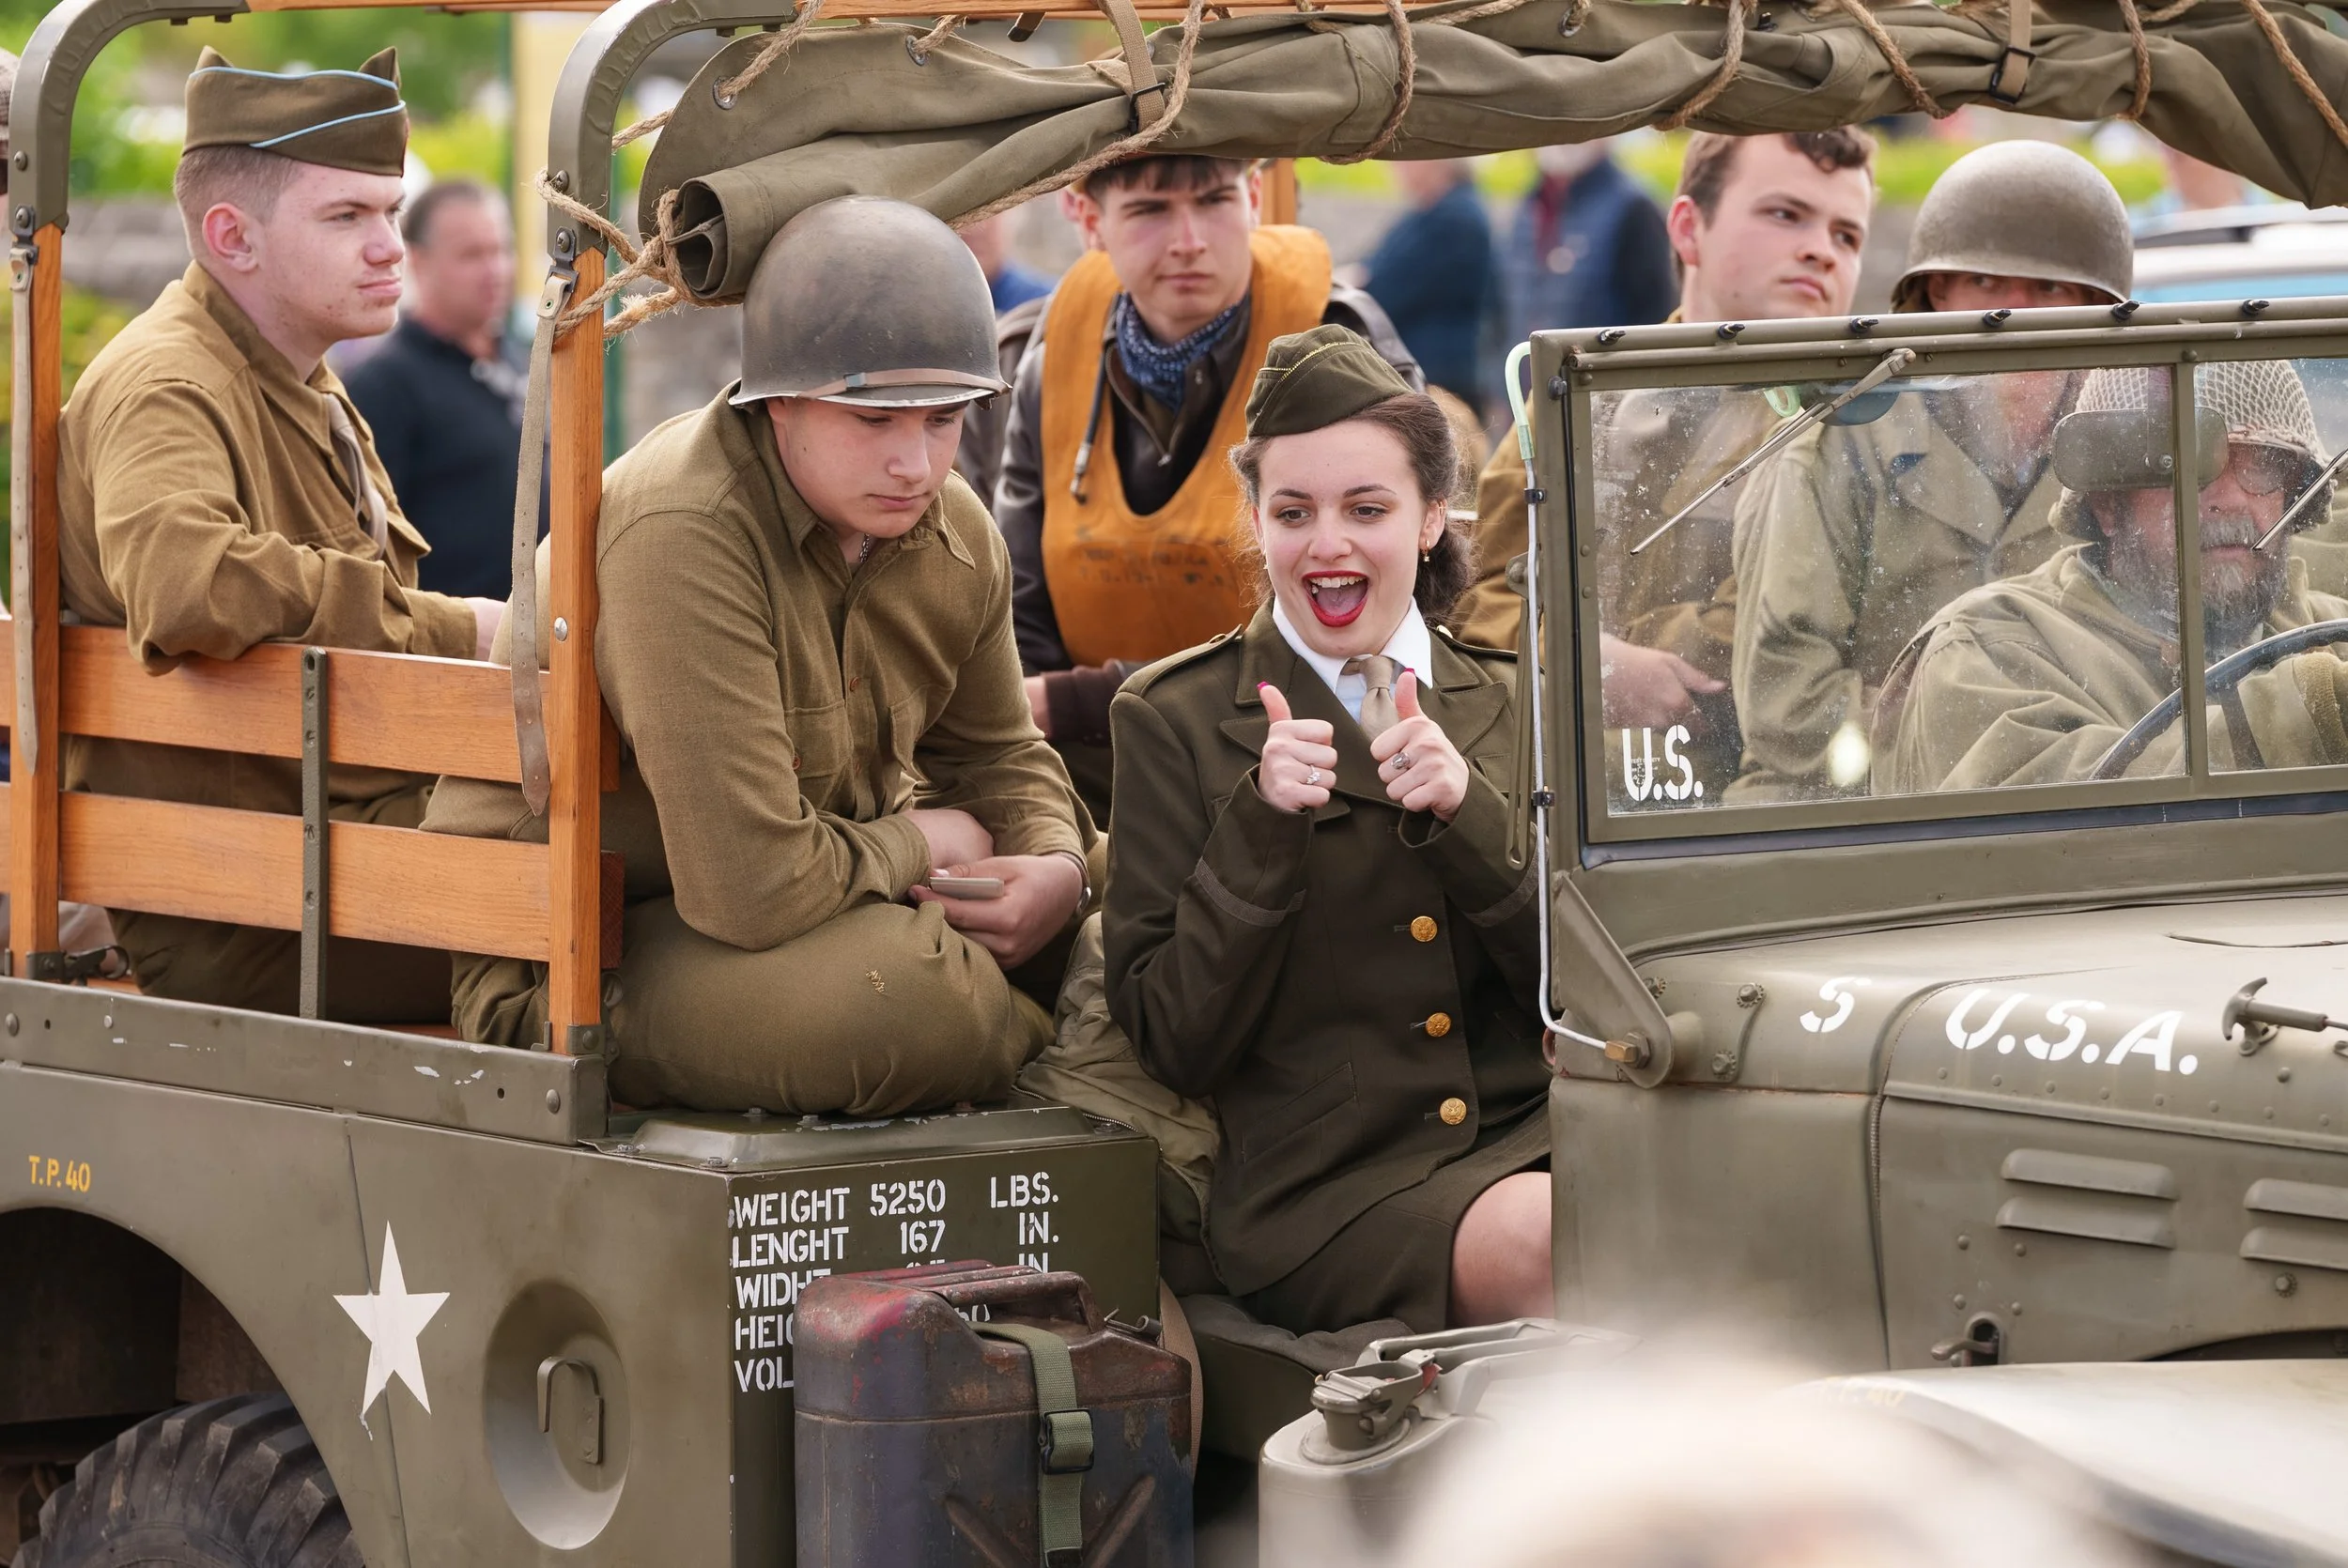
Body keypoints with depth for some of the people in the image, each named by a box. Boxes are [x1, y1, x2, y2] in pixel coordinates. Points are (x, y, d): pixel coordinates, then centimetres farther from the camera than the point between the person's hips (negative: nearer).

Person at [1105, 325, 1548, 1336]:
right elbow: (1176, 1045, -1)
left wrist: (1469, 813, -9)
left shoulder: (1510, 710, 16)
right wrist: (1258, 826, -13)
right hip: (1331, 1192, -3)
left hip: (1540, 1138, 3)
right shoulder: (1179, 721, 6)